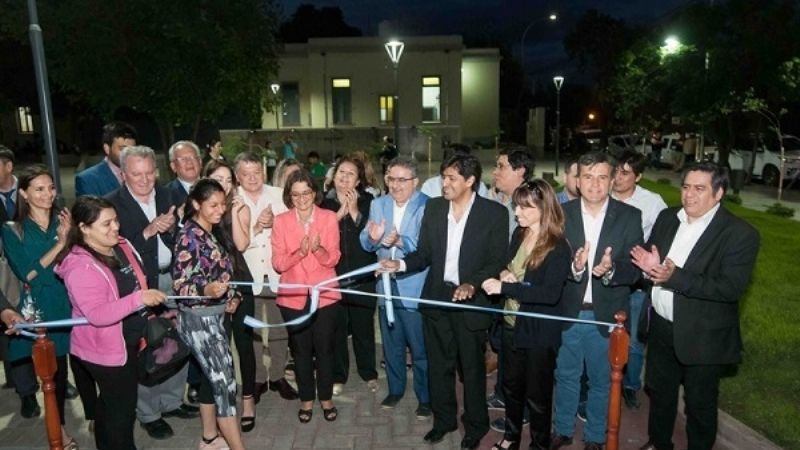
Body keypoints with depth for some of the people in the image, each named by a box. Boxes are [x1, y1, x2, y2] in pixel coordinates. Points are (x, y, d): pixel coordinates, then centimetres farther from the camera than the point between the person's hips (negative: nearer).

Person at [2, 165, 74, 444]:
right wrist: (59, 244, -18)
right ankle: (58, 425, 27)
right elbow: (28, 274, -11)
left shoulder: (63, 221, 3)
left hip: (70, 303, 1)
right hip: (39, 307, -1)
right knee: (53, 367, 7)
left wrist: (70, 238, -17)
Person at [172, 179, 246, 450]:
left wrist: (233, 297, 2)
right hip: (198, 318, -8)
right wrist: (207, 290, -38)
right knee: (225, 381, -6)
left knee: (213, 377, 17)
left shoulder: (216, 231, 8)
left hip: (216, 315, 8)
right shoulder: (188, 236, -16)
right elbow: (180, 284, -19)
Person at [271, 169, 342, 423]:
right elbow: (277, 263, -7)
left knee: (324, 348, 8)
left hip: (325, 294, 0)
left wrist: (318, 249, -26)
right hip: (293, 296, 0)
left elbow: (333, 259, -5)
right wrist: (299, 252, -24)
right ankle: (306, 400, 27)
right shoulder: (281, 221, -2)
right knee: (301, 349, 10)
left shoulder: (329, 218, -2)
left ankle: (326, 398, 26)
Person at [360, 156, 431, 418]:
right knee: (391, 344, 20)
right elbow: (367, 244, 2)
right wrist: (372, 238, -19)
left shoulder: (427, 206, -13)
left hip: (414, 289, -5)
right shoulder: (378, 204, 7)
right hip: (387, 286, 6)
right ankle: (395, 389, 40)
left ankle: (425, 397, 25)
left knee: (420, 348, 6)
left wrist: (401, 241, -36)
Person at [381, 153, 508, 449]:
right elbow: (425, 253, 5)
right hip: (436, 297, 4)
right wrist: (401, 264, -12)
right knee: (438, 365, 16)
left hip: (472, 301, -3)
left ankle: (475, 425, 33)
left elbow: (497, 261, -9)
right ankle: (443, 419, 37)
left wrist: (472, 284, -23)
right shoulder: (433, 207, 3)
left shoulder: (495, 213, -8)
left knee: (472, 367, 12)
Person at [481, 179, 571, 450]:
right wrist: (504, 274, -7)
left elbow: (550, 293, -28)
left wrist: (504, 287, -29)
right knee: (511, 385, 21)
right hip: (512, 323, 6)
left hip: (540, 331, -6)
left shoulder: (558, 247, -18)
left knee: (537, 393, 11)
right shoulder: (519, 234, 1)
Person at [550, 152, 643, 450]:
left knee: (601, 380, 16)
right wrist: (573, 267, -30)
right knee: (566, 375, 18)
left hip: (607, 314, 0)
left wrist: (610, 270, -30)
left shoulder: (630, 217, -6)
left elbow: (634, 269, -9)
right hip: (568, 312, 1)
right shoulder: (562, 214, -5)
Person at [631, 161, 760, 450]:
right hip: (661, 327, 5)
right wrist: (648, 265, -17)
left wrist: (675, 276, -32)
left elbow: (733, 287, -24)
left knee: (700, 404, 14)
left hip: (703, 337, -5)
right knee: (659, 391, 23)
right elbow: (650, 259, 8)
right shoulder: (667, 218, 1)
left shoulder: (740, 234, -16)